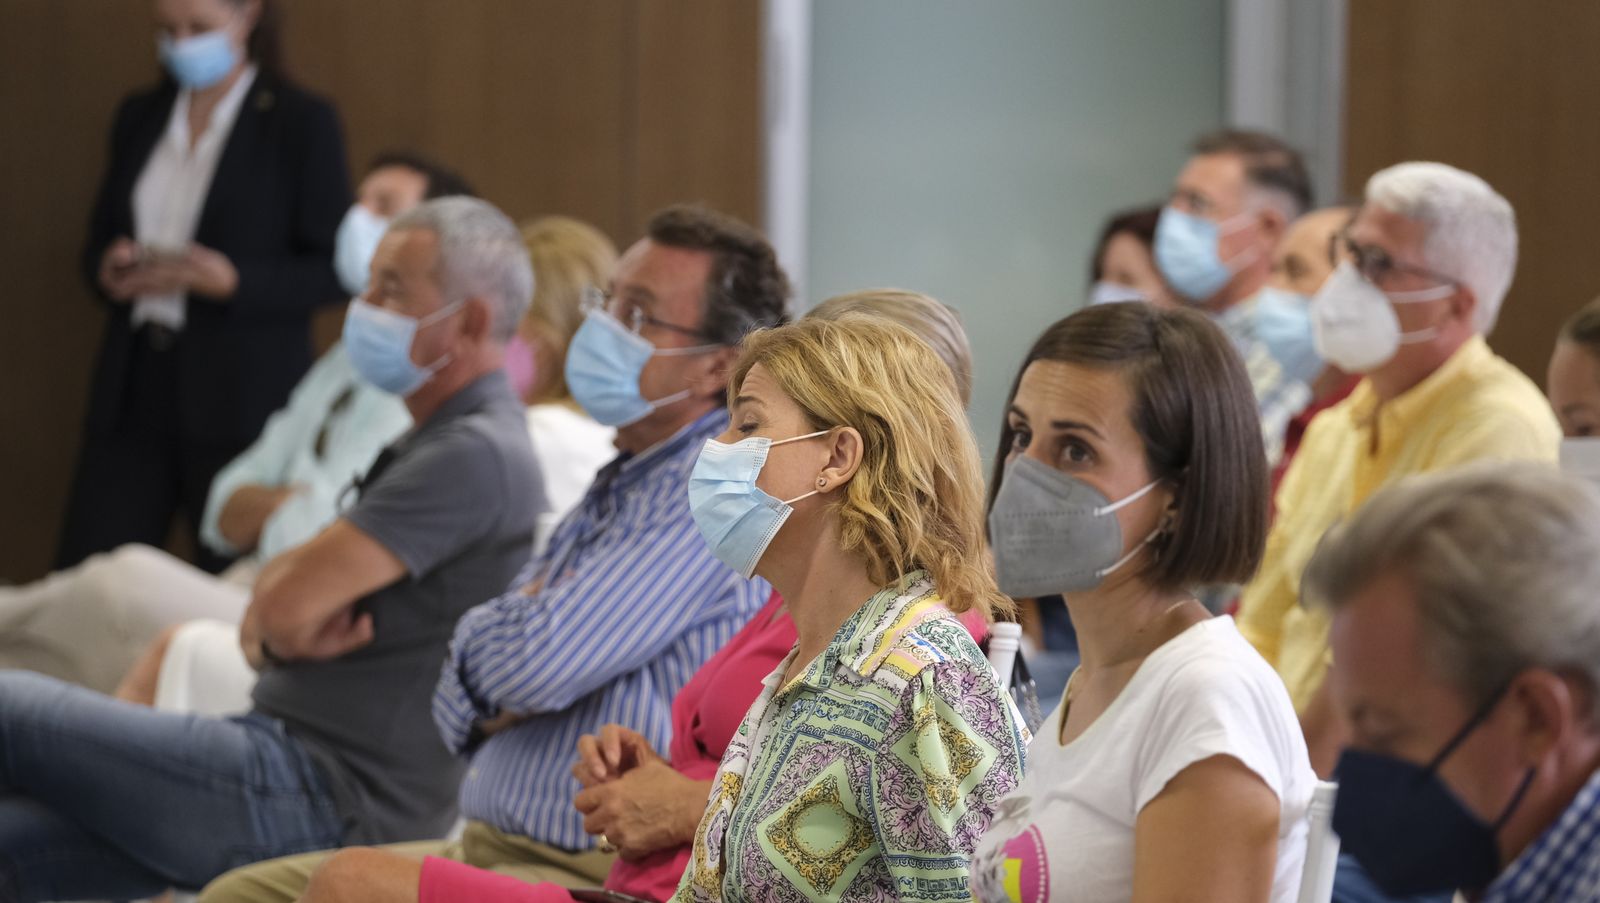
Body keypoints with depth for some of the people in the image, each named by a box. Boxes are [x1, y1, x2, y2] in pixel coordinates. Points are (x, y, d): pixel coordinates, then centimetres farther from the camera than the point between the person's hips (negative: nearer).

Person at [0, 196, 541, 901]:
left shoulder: (475, 455, -16)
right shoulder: (434, 443, 19)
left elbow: (286, 607, -21)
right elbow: (278, 604, 20)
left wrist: (275, 619, 3)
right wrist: (270, 631, -4)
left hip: (326, 800, -10)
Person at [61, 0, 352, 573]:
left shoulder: (303, 124, -2)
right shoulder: (139, 118, 14)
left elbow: (333, 270, -4)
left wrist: (233, 281, -19)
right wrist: (108, 272, -3)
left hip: (244, 399, -5)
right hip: (134, 391, 5)